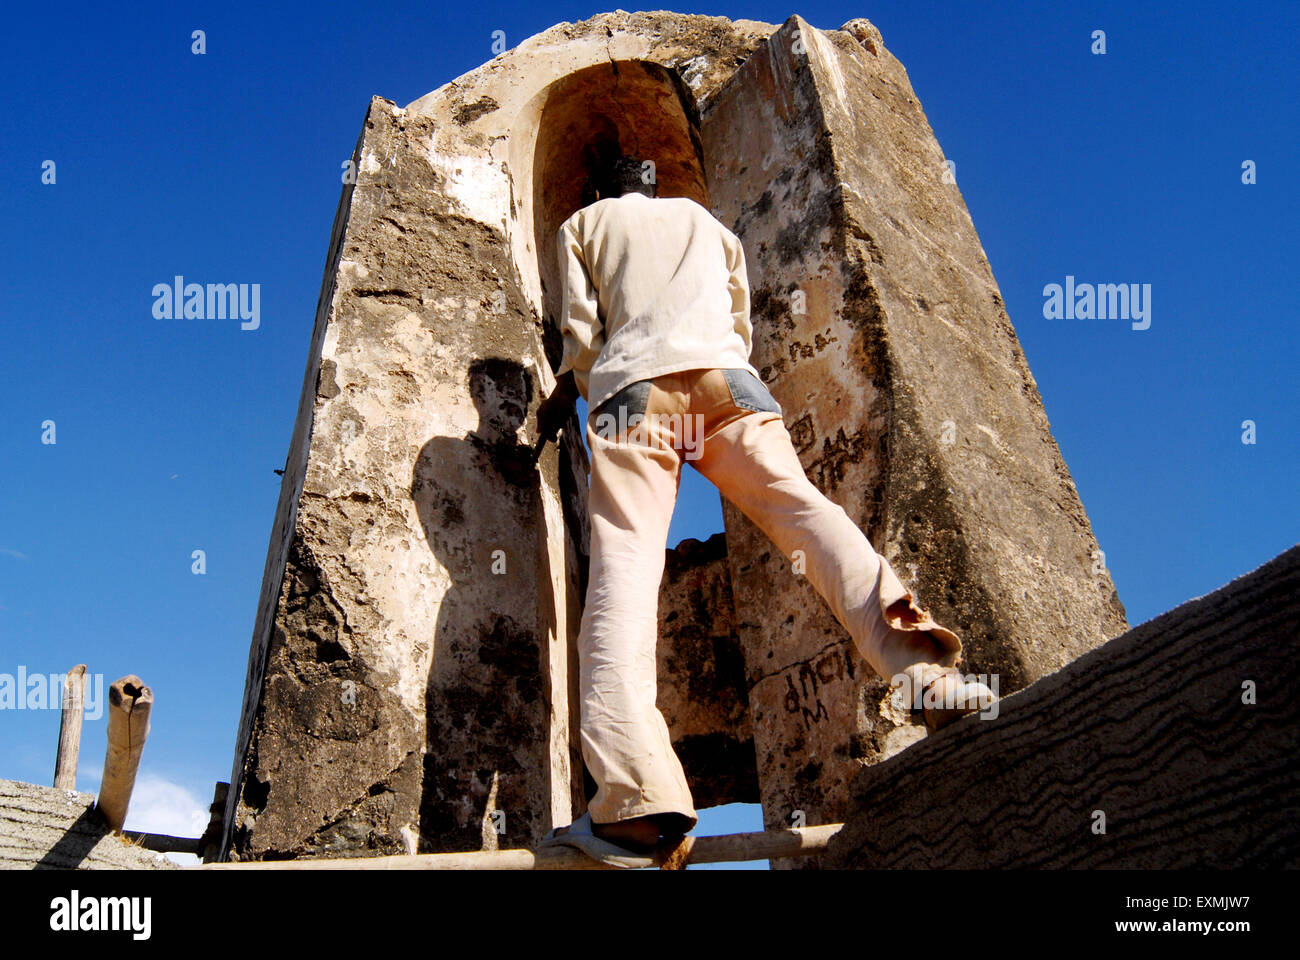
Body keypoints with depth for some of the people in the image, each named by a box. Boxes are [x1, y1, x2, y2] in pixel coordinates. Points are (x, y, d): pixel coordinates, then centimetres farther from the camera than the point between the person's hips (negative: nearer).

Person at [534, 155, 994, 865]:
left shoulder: (581, 225, 28)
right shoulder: (701, 216, 36)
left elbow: (580, 329, 15)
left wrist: (563, 397, 32)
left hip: (632, 382, -2)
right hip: (721, 374, 3)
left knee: (623, 562, -17)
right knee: (798, 504, -13)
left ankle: (635, 800, -35)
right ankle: (917, 656, -43)